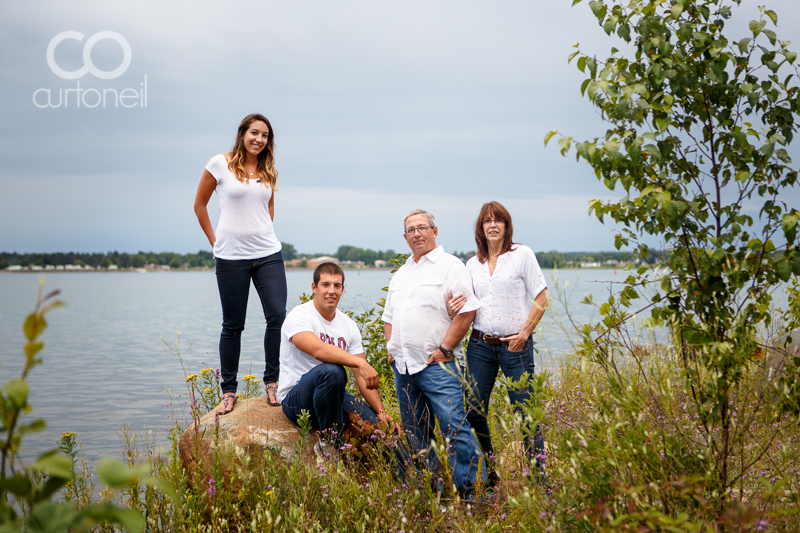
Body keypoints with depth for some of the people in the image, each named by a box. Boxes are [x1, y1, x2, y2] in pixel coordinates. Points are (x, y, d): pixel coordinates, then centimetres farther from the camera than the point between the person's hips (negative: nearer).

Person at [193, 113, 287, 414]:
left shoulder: (269, 171, 10)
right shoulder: (220, 164, -2)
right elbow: (199, 205, 6)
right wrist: (215, 242, 6)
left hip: (268, 254, 3)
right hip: (231, 257, -3)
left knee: (278, 317, -6)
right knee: (233, 325, 4)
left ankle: (272, 381, 9)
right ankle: (228, 390, 16)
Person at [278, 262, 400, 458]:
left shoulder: (348, 325, 8)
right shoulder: (299, 316, -11)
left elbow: (362, 376, 6)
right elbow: (318, 349, -32)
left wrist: (381, 411, -7)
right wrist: (361, 363, -42)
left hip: (333, 396, 5)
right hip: (296, 400, -5)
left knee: (388, 428, -19)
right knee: (332, 370, -38)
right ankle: (330, 441, -20)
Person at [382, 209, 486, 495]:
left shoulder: (450, 266, -3)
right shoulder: (401, 273, 20)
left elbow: (467, 310, -12)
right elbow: (389, 317, 27)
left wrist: (444, 349, -14)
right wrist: (391, 348, 12)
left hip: (436, 364, -7)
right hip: (402, 366, 7)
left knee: (454, 426, -13)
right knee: (416, 433, 9)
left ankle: (475, 488, -7)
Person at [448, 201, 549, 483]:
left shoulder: (522, 254, 0)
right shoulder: (473, 264, 12)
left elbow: (542, 298, -2)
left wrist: (524, 333, -11)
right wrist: (454, 309, -5)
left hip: (515, 345, -4)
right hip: (480, 344, 4)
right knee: (473, 411, 2)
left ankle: (540, 476, 4)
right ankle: (488, 474, 18)